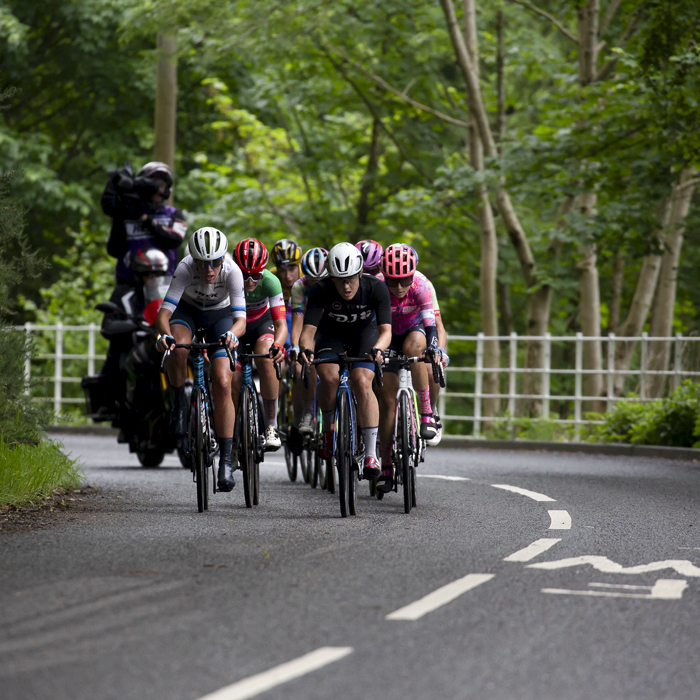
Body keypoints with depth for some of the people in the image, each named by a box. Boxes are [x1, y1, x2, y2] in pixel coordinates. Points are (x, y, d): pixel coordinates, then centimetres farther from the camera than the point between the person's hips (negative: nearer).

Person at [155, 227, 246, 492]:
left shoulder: (232, 271, -33)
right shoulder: (185, 269, -34)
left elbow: (241, 318, -38)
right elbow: (164, 312, -37)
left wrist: (232, 334, -60)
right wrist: (164, 334, -58)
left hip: (220, 315, 0)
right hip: (187, 310, 0)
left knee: (223, 385, -14)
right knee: (179, 347, -36)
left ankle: (225, 460, -8)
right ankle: (179, 402, -8)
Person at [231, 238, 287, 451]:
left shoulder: (270, 281, -30)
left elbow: (281, 323, -34)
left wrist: (278, 345, -55)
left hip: (262, 323, -1)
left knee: (266, 358, -30)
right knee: (233, 378, -17)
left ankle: (271, 426, -23)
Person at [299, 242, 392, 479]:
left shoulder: (376, 288, -30)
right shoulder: (321, 291, -30)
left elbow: (386, 329, -33)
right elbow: (308, 329, -33)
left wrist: (377, 349, -55)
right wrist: (306, 349, -56)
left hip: (364, 332, 0)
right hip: (332, 333, 0)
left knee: (362, 382, -25)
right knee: (329, 377, -28)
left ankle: (371, 454, -23)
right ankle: (327, 428, 1)